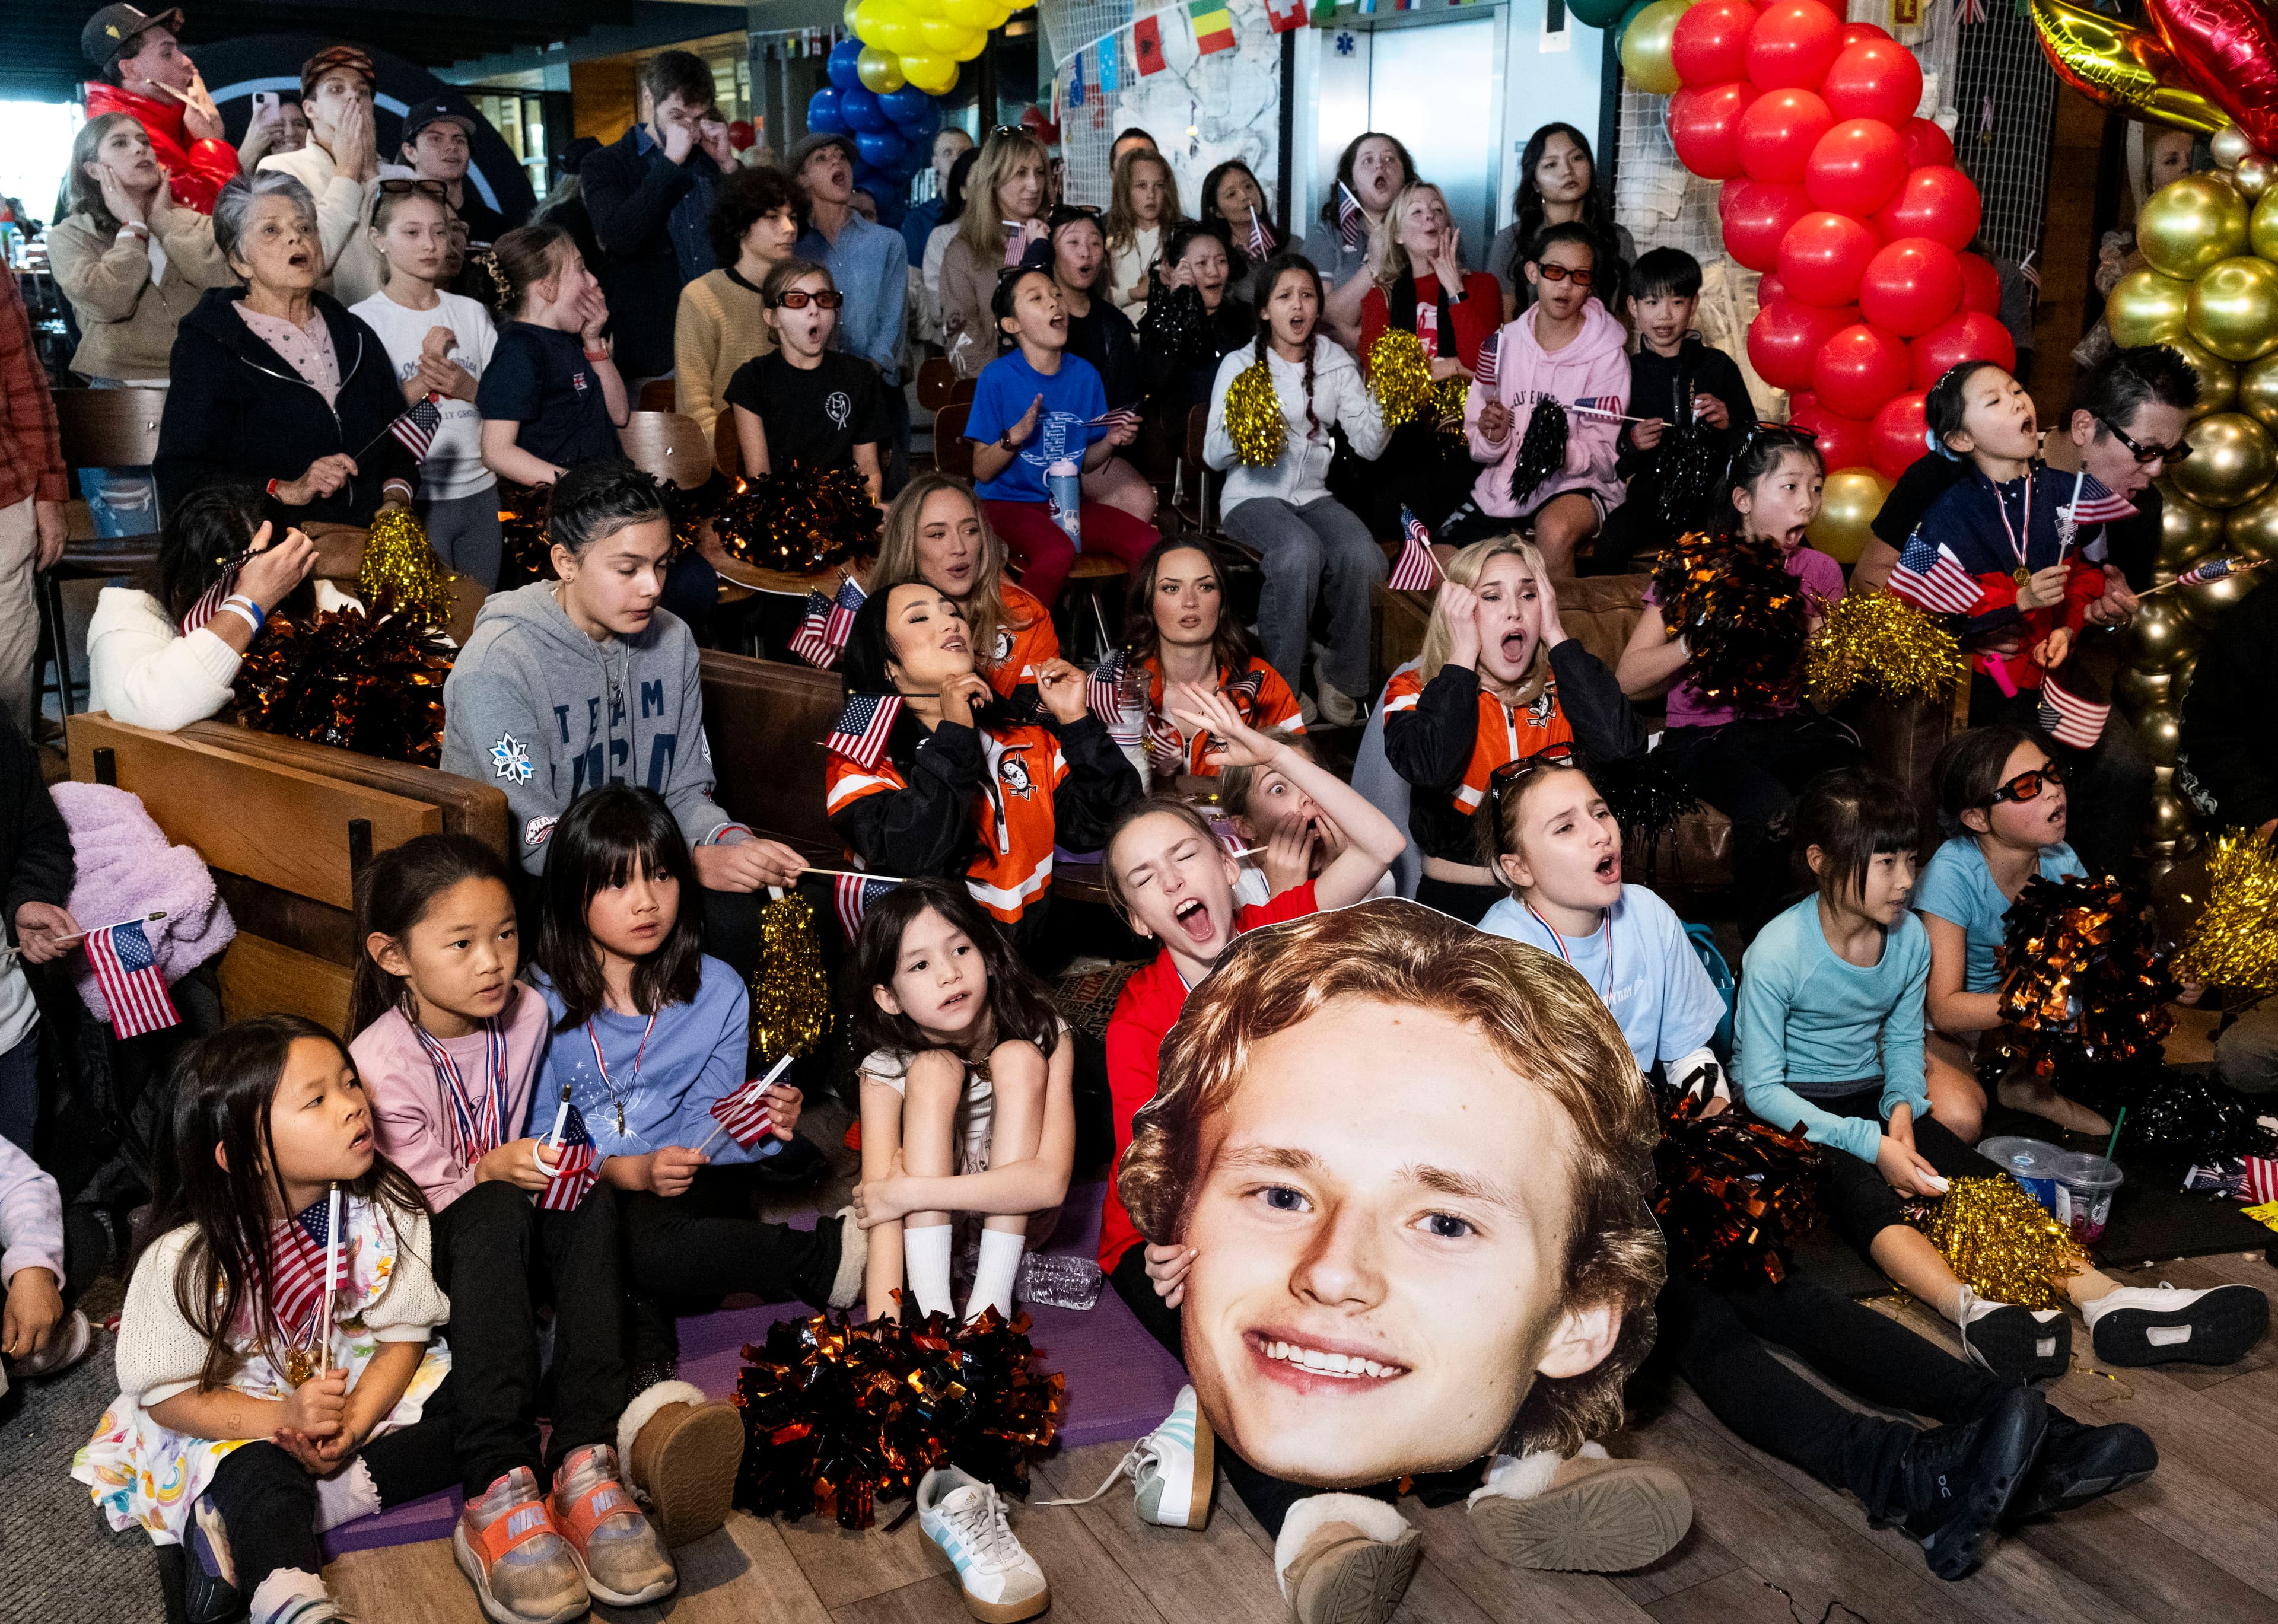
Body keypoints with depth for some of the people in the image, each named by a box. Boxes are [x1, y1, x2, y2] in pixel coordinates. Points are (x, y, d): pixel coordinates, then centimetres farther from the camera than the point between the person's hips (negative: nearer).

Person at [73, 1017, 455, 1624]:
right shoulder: (184, 1260, -23)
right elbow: (166, 1395, -15)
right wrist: (285, 1419, -30)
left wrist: (351, 1426, -26)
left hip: (371, 1388, 4)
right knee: (261, 1479, -36)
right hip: (239, 1415, -4)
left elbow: (403, 1334, -8)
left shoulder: (387, 1210, -15)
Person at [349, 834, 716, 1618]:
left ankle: (586, 1457, -37)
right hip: (422, 1257, -5)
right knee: (496, 1214, -37)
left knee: (589, 1198, -28)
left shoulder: (526, 1014, -3)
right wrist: (489, 1171, -30)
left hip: (514, 1215, 5)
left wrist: (534, 1164, -6)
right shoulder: (379, 1061, -19)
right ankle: (499, 1487, -45)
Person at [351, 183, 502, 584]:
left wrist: (469, 388, -12)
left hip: (480, 494, 4)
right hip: (413, 501, -4)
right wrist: (424, 380, -19)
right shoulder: (364, 320, -3)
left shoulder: (471, 313, 11)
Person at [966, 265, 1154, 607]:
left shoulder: (1084, 374, 6)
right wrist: (1017, 435, -23)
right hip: (1007, 502, -5)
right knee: (1057, 553, -36)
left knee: (1148, 543, -20)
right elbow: (982, 471, -7)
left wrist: (1111, 441, -5)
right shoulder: (997, 377, -8)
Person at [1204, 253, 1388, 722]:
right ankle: (1278, 683, -23)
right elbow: (1213, 455, -3)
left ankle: (1339, 673, -8)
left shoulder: (1337, 365, 12)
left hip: (1313, 495, 3)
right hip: (1253, 495, -3)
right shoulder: (1240, 364, 4)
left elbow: (1369, 446, 3)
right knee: (1300, 550, -37)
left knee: (1361, 554, -30)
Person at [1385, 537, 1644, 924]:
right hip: (1456, 900, -2)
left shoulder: (1560, 688, 7)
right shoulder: (1412, 690, 1)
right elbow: (1430, 767, -22)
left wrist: (1556, 635, -8)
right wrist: (1463, 652, -12)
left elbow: (1622, 747, -14)